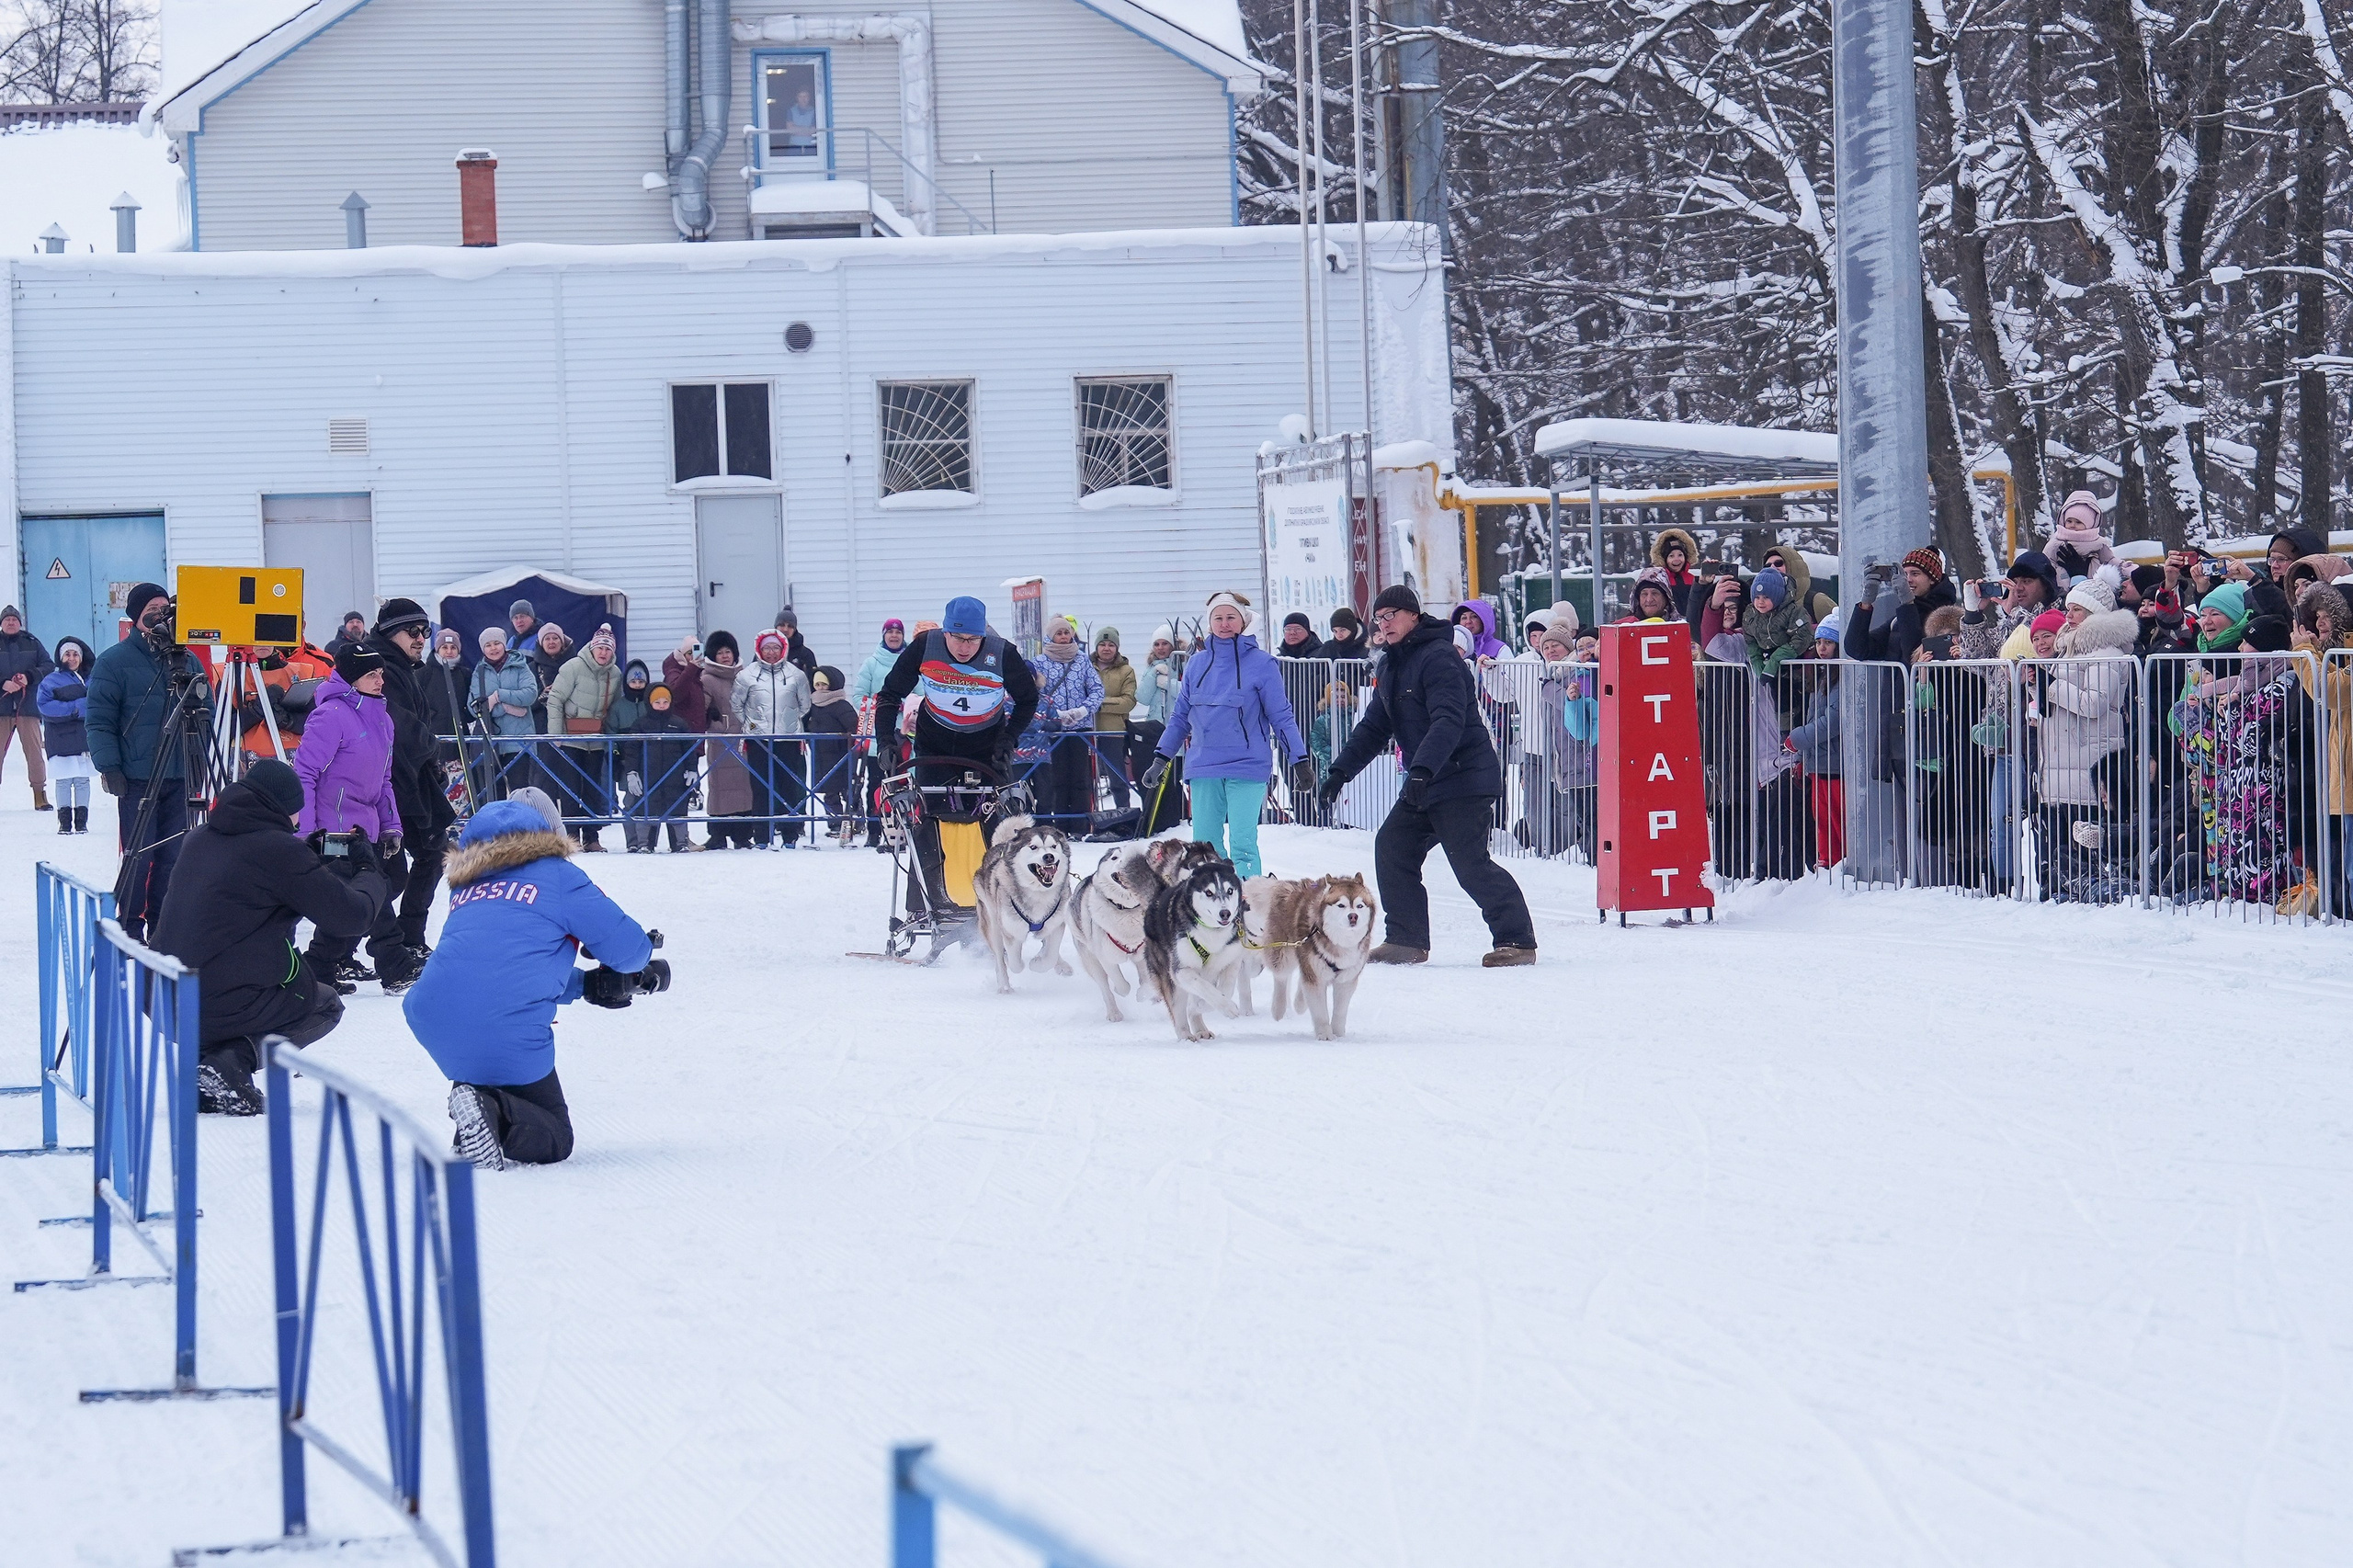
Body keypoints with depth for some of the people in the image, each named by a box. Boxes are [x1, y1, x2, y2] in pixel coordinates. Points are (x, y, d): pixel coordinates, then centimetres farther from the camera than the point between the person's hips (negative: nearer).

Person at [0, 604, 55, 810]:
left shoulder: (32, 643, 9)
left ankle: (40, 794, 4)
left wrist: (29, 677, -13)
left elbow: (48, 666, 4)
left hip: (28, 706, 0)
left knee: (34, 750, -1)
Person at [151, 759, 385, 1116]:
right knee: (326, 1006, 21)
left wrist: (340, 868, 29)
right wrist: (369, 873, 15)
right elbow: (351, 917, -7)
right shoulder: (278, 848, -11)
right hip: (227, 1004, -7)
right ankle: (230, 1062, -5)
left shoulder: (200, 839, 12)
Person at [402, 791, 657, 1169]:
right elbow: (630, 948, 9)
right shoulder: (558, 876, 7)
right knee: (554, 1139, 9)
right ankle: (493, 1113, -21)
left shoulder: (466, 884, 23)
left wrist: (588, 985, 30)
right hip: (507, 1034, -6)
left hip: (431, 1021, 6)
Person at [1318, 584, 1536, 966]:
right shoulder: (1389, 667, 15)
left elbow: (1448, 722, -27)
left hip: (1464, 780, -10)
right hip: (1423, 782, 10)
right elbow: (1375, 727, 22)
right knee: (1392, 847, 7)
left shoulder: (1438, 658, -16)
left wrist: (1423, 769, -38)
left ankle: (1517, 941, -9)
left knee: (1469, 862, -13)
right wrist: (1341, 769, 13)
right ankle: (1407, 941, 12)